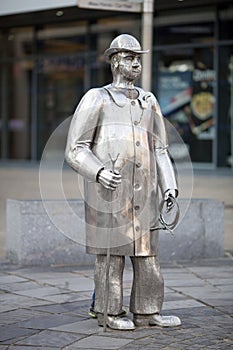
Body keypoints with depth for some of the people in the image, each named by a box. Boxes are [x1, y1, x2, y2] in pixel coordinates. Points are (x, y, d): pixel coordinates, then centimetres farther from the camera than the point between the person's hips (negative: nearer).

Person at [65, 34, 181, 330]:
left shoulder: (149, 102, 13)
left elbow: (159, 150, 16)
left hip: (143, 194, 5)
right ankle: (108, 312, 9)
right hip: (108, 193, -5)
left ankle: (146, 312, 12)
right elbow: (75, 150, -6)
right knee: (111, 251, -1)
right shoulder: (96, 99, -2)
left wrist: (169, 186, 4)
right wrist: (99, 172, -23)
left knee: (146, 251, 5)